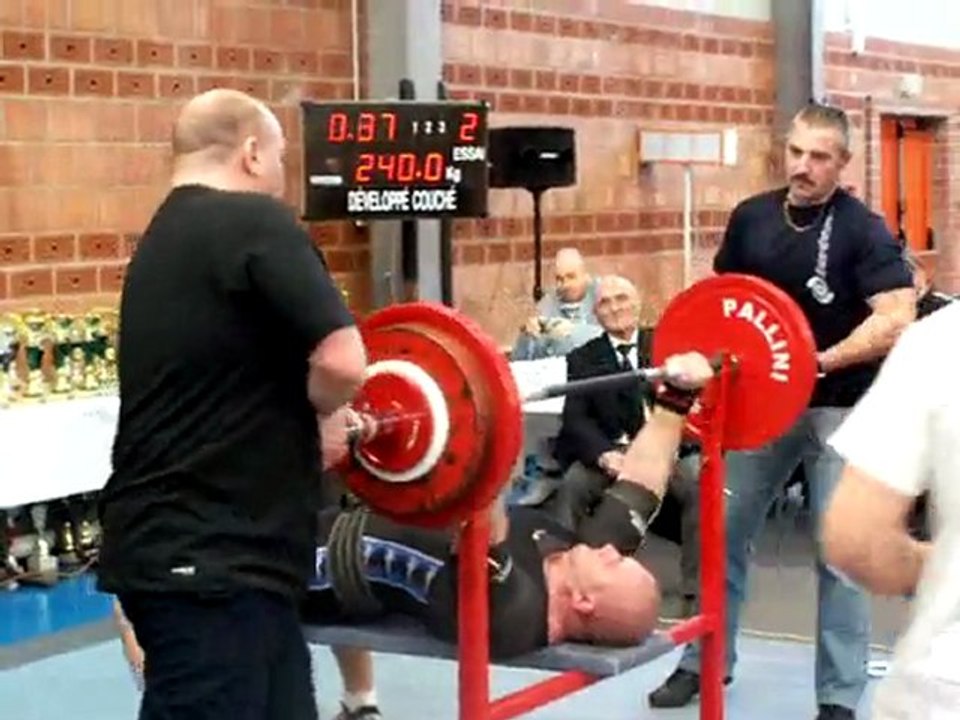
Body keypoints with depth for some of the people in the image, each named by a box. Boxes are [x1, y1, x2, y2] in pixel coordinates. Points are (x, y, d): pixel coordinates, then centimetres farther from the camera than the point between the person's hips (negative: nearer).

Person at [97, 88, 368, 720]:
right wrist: (314, 411, 0)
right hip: (204, 555, -9)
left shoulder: (164, 239, 17)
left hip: (180, 544, 9)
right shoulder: (253, 223, -10)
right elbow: (342, 361, -20)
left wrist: (298, 433, 11)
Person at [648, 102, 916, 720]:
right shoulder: (751, 217, 3)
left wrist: (825, 359, -29)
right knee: (722, 531, 11)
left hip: (839, 405, -5)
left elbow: (896, 319, -20)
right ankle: (705, 659, 28)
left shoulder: (864, 230, -11)